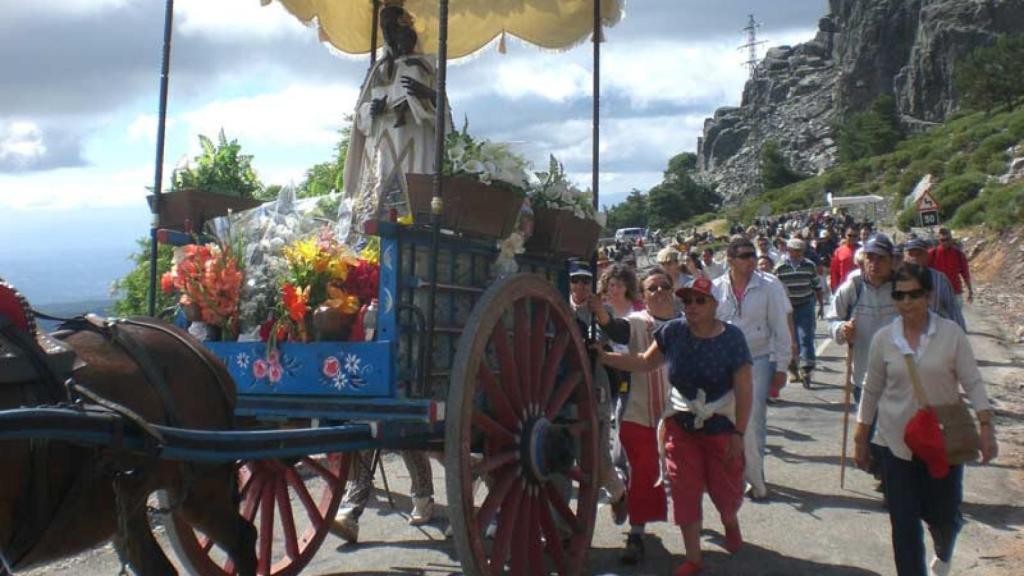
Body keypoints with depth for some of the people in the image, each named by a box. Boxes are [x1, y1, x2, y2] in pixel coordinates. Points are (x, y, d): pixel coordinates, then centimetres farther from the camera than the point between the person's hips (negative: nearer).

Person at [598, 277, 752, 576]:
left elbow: (744, 392, -13)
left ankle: (730, 523, 47)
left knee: (726, 489, 9)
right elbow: (645, 363, 3)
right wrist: (602, 357, -5)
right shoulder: (673, 332, -9)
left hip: (721, 427, -2)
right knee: (685, 492, 4)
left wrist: (738, 434, -14)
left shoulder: (731, 338, -15)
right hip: (681, 425, 2)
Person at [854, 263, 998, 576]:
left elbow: (972, 383, -5)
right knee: (904, 522, 2)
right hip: (897, 442, 1)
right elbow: (871, 391, 5)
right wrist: (861, 438, 7)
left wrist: (986, 426, -16)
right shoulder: (883, 339, -3)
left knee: (944, 514, 13)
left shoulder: (951, 333, -7)